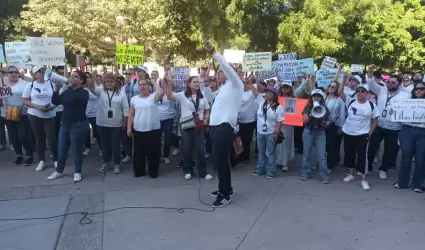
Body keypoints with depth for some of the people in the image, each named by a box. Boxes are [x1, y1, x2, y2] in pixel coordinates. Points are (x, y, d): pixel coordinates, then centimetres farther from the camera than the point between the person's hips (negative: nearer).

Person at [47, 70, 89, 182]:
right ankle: (59, 171, 28)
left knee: (77, 150, 2)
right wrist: (57, 88, -9)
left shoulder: (84, 93, -9)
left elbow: (73, 99, -30)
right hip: (65, 124, 7)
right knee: (62, 149, 13)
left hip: (78, 125, -7)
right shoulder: (68, 91, 12)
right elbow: (55, 102, 3)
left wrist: (70, 85, -22)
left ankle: (77, 172, 17)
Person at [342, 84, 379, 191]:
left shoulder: (371, 105, -4)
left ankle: (364, 180, 4)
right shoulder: (351, 102, 0)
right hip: (348, 133, 3)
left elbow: (375, 121, 2)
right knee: (349, 154, 13)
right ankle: (351, 174, 31)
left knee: (362, 156, -3)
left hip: (362, 135, -3)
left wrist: (369, 134, -5)